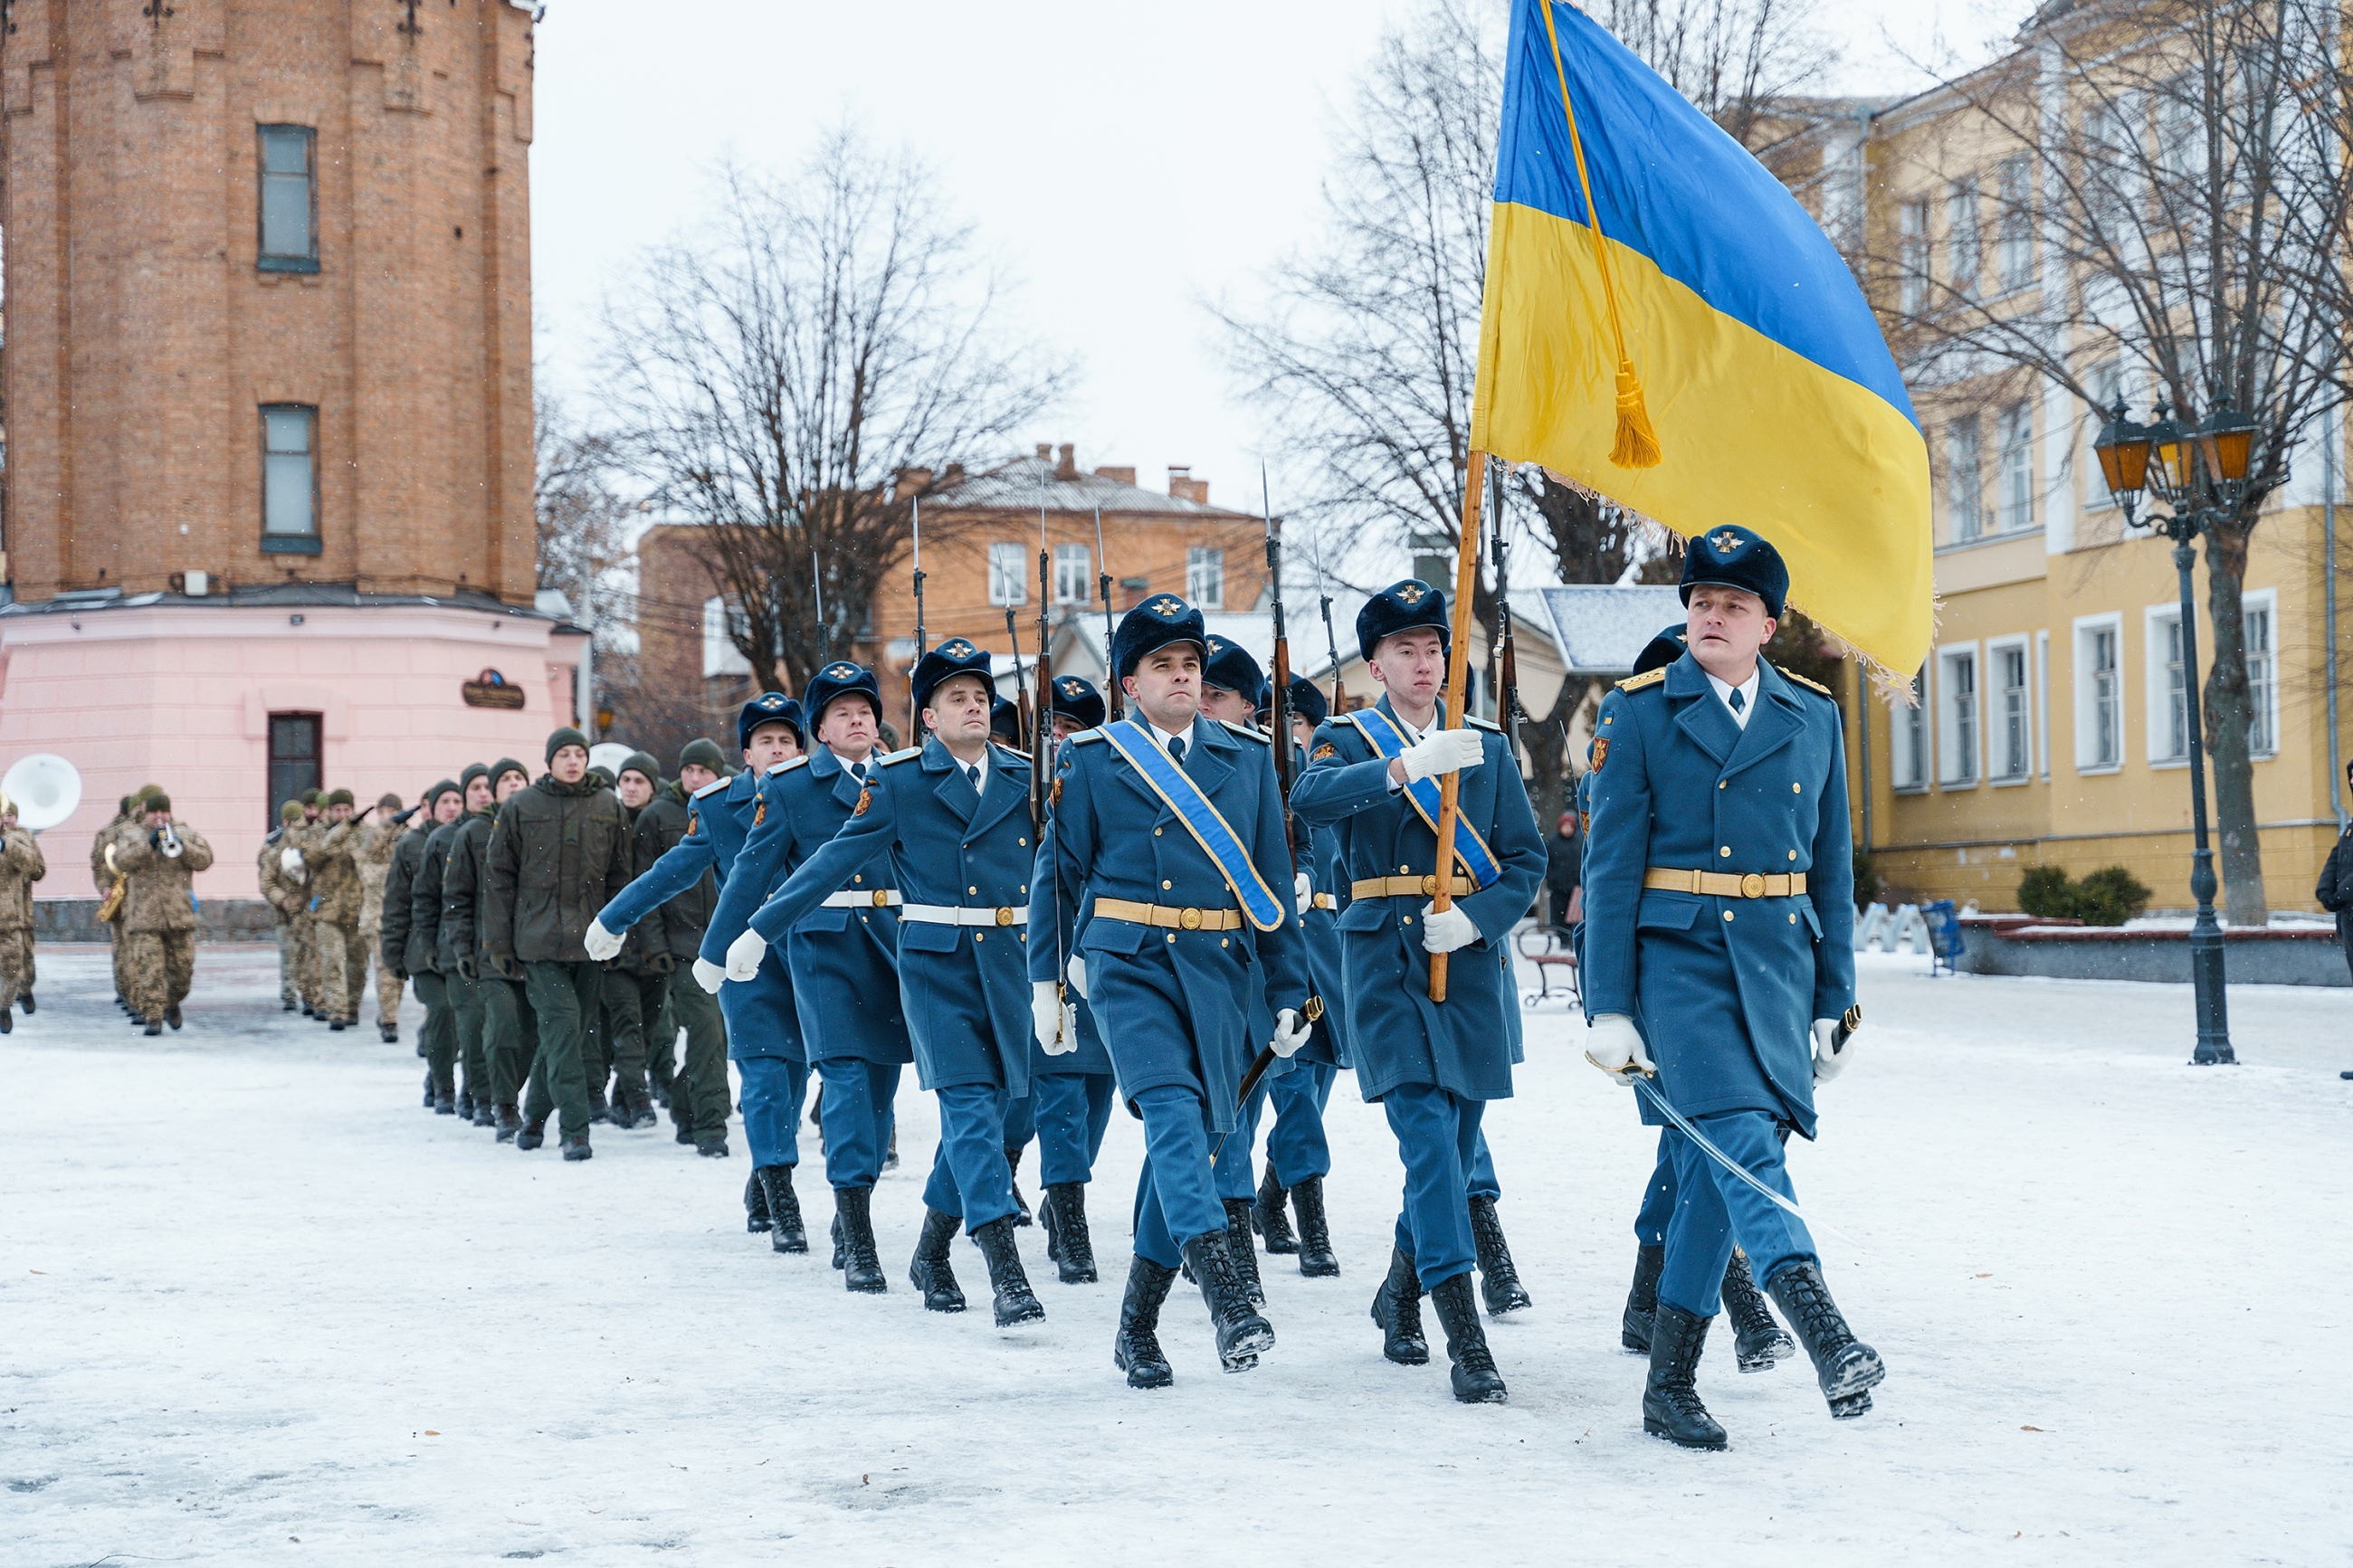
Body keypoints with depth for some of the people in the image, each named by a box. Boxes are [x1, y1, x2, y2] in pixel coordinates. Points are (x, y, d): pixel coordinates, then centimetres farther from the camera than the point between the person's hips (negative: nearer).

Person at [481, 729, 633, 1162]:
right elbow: (499, 877, 4)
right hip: (539, 938, -3)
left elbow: (619, 876, 13)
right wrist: (498, 942, 0)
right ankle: (575, 1129, -15)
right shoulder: (520, 808, 3)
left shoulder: (608, 808, 9)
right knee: (561, 1026, -13)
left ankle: (535, 1113, 27)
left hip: (589, 939, 3)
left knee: (562, 1031, 8)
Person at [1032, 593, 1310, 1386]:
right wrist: (1045, 980, 4)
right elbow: (1057, 872, 7)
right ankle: (1227, 1297, -35)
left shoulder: (1248, 758, 11)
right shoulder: (1091, 759, 4)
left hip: (1221, 970, 3)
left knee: (1187, 1135, 5)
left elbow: (1273, 880, 12)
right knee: (1172, 1109, -23)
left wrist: (1289, 992, 9)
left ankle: (1138, 1325, 18)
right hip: (1130, 964, -3)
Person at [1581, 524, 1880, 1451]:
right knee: (1741, 1137, -20)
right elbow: (1611, 865, -2)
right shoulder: (1638, 712, 1)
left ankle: (1670, 1386, 11)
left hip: (1779, 960, 4)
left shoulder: (1813, 717, 11)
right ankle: (1827, 1340, -32)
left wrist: (1835, 1001, 11)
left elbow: (1831, 866, 14)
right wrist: (1607, 1006, -7)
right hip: (1679, 955, -3)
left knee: (1716, 1167, 4)